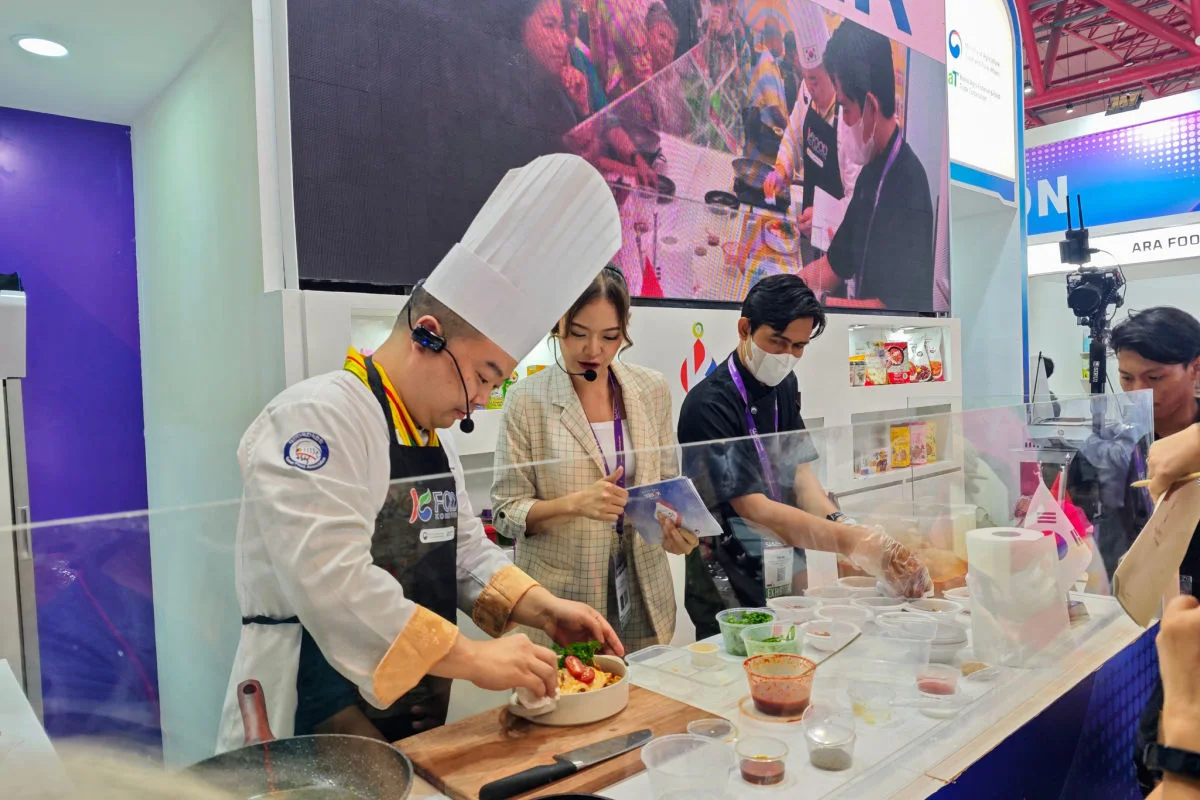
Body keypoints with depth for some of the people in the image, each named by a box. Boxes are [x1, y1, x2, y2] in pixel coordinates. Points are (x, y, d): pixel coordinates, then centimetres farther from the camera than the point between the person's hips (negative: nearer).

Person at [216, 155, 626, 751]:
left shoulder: (434, 433, 9)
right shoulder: (316, 417, -20)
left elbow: (466, 551, 14)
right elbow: (331, 581, -30)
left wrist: (541, 609, -1)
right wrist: (472, 657, -26)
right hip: (311, 729, -8)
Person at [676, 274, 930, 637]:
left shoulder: (784, 387, 5)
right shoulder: (709, 405, -22)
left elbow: (800, 474, 0)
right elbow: (754, 510, -27)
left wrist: (842, 524, -19)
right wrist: (852, 541, -36)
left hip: (786, 581, 8)